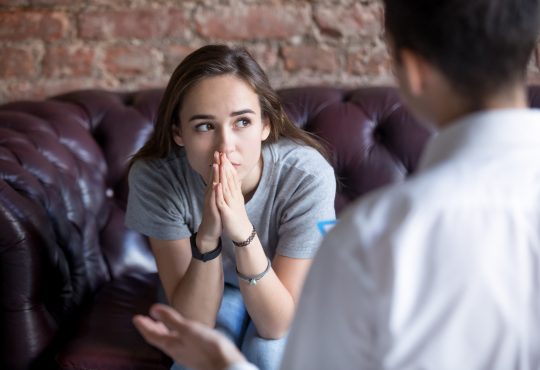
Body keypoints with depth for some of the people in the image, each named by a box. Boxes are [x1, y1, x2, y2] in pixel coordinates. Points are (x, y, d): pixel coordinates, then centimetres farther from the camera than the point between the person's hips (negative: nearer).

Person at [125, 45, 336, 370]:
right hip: (202, 292, 1)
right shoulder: (154, 176, -30)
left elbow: (278, 325, -30)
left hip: (284, 291, 0)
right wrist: (207, 238, -45)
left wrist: (244, 233, -46)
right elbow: (193, 323, -27)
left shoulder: (307, 175, -34)